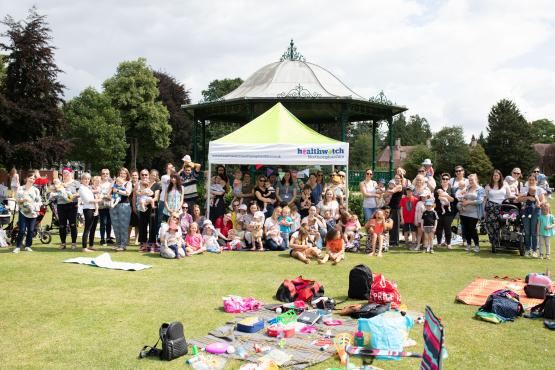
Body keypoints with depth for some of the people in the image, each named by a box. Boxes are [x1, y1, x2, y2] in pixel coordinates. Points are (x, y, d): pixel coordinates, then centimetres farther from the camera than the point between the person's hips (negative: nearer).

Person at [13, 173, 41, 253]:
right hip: (23, 212, -2)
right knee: (22, 230, -7)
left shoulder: (36, 190, 10)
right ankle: (18, 246, 1)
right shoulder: (20, 188, 5)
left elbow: (39, 201, 7)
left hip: (33, 213, 2)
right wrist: (24, 199, -19)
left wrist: (37, 209, -7)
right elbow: (17, 199, 0)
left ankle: (28, 246, 13)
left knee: (31, 230, 2)